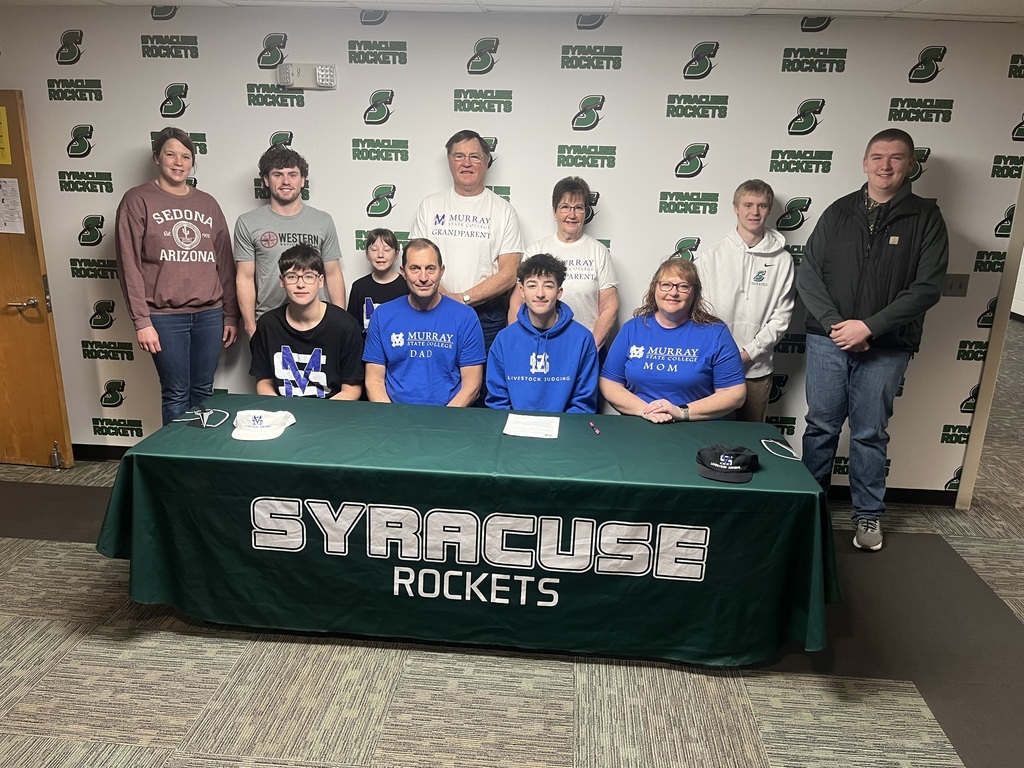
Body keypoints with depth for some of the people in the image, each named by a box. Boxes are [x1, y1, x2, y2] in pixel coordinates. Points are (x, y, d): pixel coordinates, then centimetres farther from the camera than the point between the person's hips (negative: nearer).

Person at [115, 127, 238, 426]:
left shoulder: (207, 204, 13)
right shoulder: (137, 200, 1)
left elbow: (224, 263, 13)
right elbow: (129, 265, -4)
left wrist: (231, 315, 10)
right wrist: (142, 321, -10)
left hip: (210, 313, 4)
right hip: (165, 316, -3)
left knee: (203, 391, 9)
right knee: (176, 395, 1)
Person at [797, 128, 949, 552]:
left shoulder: (925, 218, 1)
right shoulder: (839, 212, 6)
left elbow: (927, 287, -7)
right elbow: (807, 274, 1)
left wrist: (869, 326, -15)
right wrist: (837, 324, -11)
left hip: (886, 348, -1)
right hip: (828, 340, 2)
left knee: (870, 434, 6)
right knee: (821, 426, 8)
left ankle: (868, 514, 22)